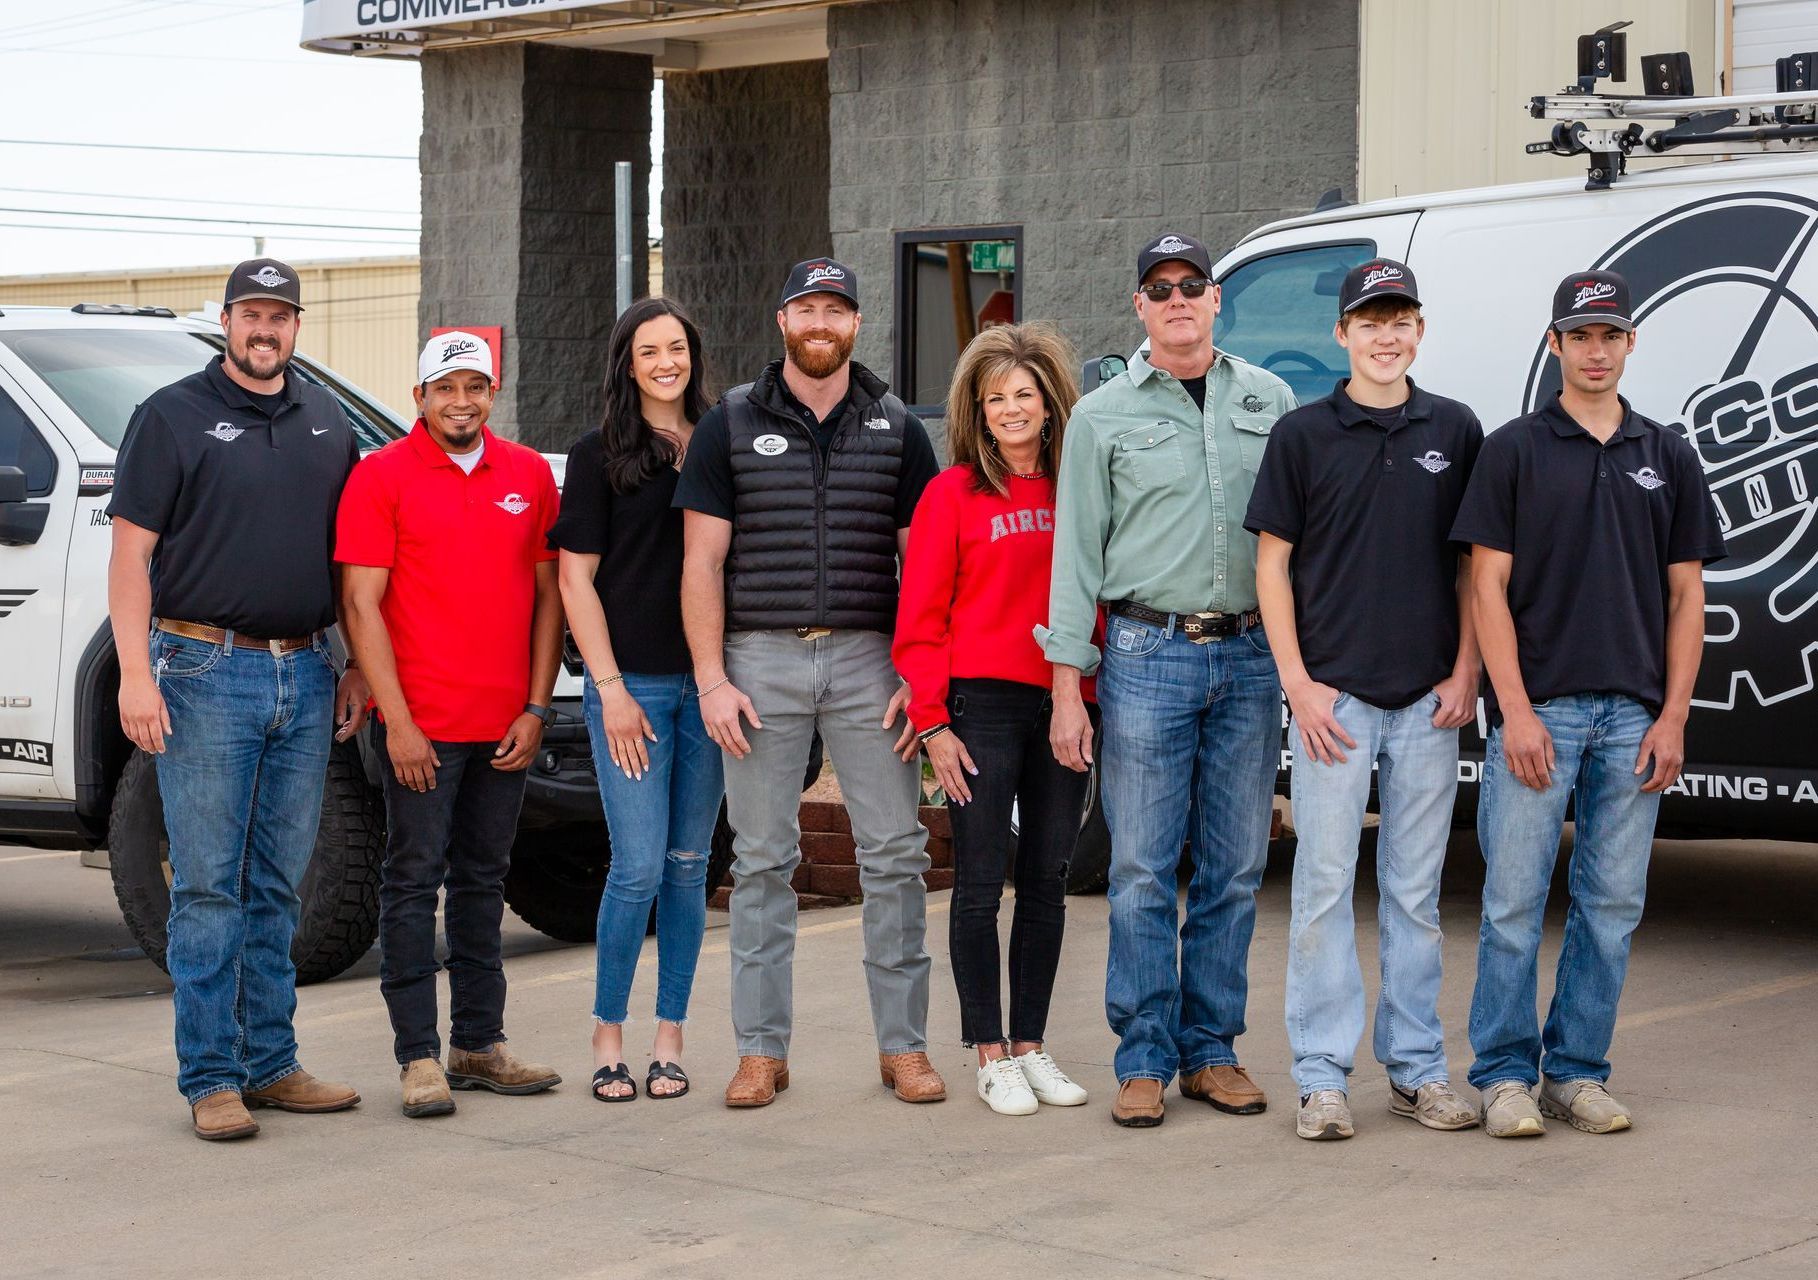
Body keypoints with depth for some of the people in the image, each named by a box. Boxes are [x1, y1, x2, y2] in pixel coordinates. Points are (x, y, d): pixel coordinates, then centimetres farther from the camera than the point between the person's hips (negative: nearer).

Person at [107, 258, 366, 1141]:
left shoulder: (326, 422, 14)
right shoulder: (174, 416, 0)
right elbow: (131, 553, -5)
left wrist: (360, 667, 12)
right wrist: (136, 673, -14)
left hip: (305, 677, 5)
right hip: (206, 675, -5)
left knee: (276, 884, 9)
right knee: (208, 884, -4)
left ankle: (269, 1064, 16)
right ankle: (210, 1079, 0)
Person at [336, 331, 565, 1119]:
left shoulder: (529, 475, 9)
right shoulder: (381, 477, -3)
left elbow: (548, 593, 11)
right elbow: (361, 603, -7)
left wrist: (536, 707, 3)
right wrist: (396, 721, -13)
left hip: (505, 727, 4)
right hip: (420, 725, -4)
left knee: (483, 882, 12)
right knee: (415, 882, -2)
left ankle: (479, 1044, 20)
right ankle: (419, 1056, 1)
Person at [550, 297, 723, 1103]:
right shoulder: (599, 455, 1)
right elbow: (576, 578, -1)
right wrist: (610, 688, -7)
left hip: (706, 684, 3)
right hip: (631, 683, -3)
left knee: (688, 865, 6)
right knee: (639, 868, -7)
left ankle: (670, 1038, 14)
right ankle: (608, 1034, 7)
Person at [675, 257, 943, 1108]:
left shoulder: (897, 430, 9)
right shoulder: (730, 425, 6)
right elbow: (702, 562, 3)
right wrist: (712, 678, -6)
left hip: (868, 659, 1)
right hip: (761, 660, -1)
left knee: (894, 853, -1)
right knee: (761, 859, 3)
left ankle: (903, 1044, 7)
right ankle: (761, 1050, 10)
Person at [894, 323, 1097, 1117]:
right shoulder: (953, 494, -1)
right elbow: (920, 622, -3)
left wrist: (1095, 700, 3)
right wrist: (933, 723, -9)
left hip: (1063, 707, 4)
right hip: (982, 704, -4)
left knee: (1048, 881, 8)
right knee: (982, 883, 0)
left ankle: (1030, 1045, 18)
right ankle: (990, 1055, 7)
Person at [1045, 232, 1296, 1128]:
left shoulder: (1270, 401, 10)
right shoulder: (1104, 415, 5)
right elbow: (1076, 553, 4)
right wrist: (1067, 684, -2)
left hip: (1250, 658, 2)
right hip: (1148, 657, -2)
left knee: (1235, 870, 5)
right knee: (1143, 870, -3)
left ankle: (1211, 1051, 15)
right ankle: (1144, 1061, 6)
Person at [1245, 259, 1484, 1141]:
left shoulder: (1455, 431, 7)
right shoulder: (1303, 433, 1)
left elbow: (1475, 564, 10)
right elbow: (1272, 562, 1)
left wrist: (1466, 674, 1)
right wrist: (1298, 684, -6)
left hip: (1429, 702, 2)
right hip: (1333, 696, -2)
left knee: (1416, 894, 9)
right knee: (1325, 887, -1)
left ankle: (1417, 1068, 18)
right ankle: (1322, 1077, 5)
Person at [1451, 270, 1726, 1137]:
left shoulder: (1667, 456, 11)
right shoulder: (1514, 450, 2)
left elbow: (1686, 595, 10)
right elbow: (1488, 586, -2)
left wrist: (1673, 717, 0)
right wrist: (1515, 709, -11)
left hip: (1633, 716, 3)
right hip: (1537, 711, -3)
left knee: (1611, 904, 5)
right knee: (1514, 901, -3)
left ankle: (1577, 1073, 15)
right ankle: (1505, 1075, 6)